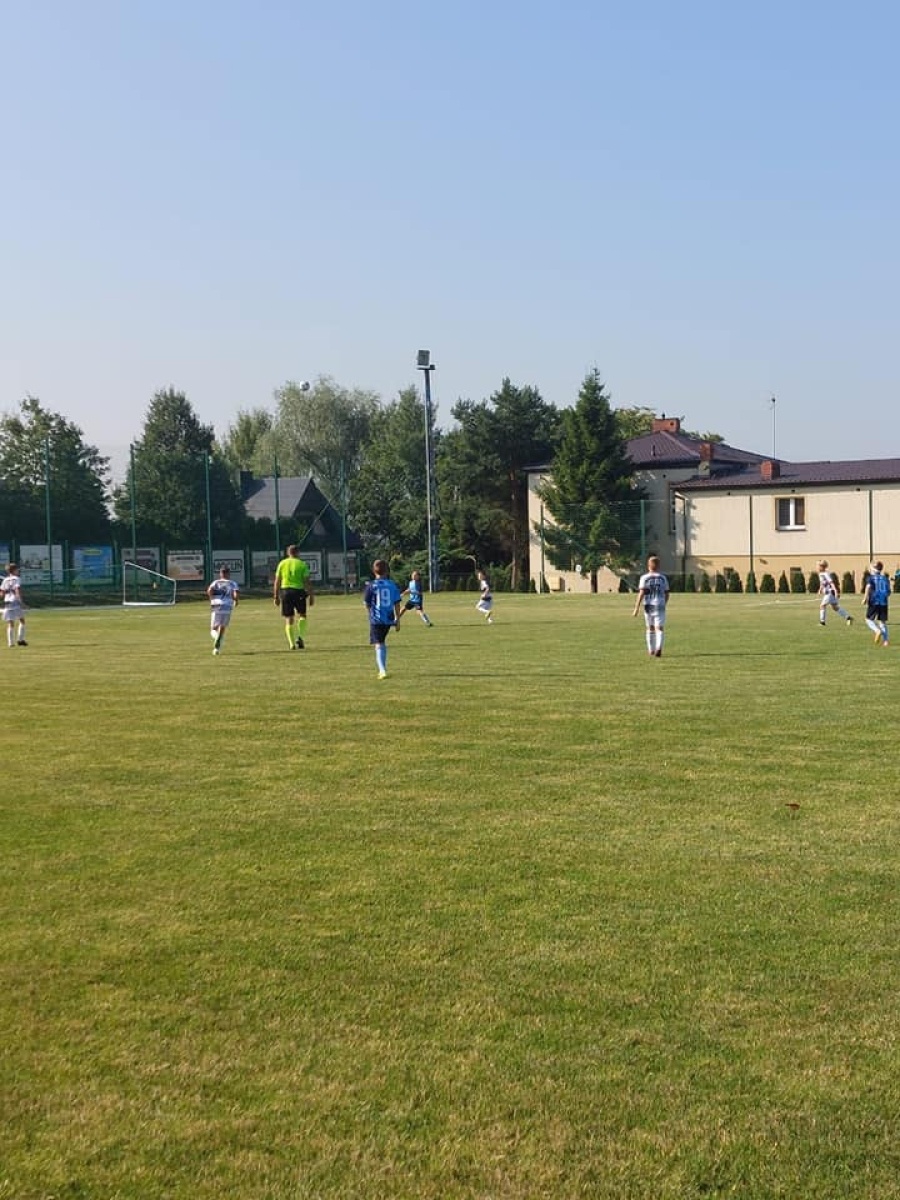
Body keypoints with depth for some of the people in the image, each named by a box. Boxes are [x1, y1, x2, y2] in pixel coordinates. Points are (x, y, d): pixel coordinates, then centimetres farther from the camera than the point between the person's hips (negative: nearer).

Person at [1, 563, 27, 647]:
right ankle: (20, 639, 0)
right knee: (22, 621, 10)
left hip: (7, 603, 5)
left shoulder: (5, 580, 12)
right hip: (16, 602, -5)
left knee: (10, 624, 6)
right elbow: (18, 591, -16)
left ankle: (11, 643, 1)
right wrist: (21, 601, -18)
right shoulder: (17, 579, -4)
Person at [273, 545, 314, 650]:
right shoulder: (302, 564, 1)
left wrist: (276, 596, 11)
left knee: (288, 619, 7)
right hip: (298, 590, -2)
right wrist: (311, 595, 2)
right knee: (302, 615, 16)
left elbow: (277, 581, 6)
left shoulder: (282, 563, 8)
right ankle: (300, 637, -4)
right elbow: (307, 581, -3)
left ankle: (291, 644, 2)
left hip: (285, 591, 2)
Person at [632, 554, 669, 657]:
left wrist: (636, 608, -10)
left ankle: (651, 651, 24)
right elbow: (666, 594, 7)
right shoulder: (663, 578, 4)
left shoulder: (644, 578, -3)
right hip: (660, 606, 0)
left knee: (650, 628, 14)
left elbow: (641, 593, -11)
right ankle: (659, 648, -25)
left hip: (648, 606, 0)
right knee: (659, 628, -2)